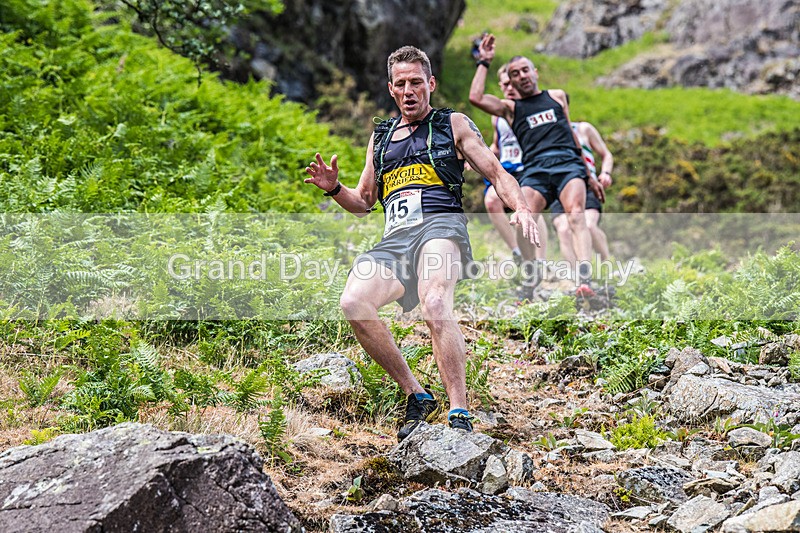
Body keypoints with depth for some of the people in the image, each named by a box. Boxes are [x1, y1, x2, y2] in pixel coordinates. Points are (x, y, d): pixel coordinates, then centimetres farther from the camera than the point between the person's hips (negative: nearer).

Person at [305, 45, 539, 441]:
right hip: (394, 238, 4)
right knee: (354, 303, -25)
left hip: (440, 224, -4)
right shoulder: (380, 136, 29)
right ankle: (416, 396, -14)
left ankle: (460, 414, -33)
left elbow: (497, 174, 12)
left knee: (434, 305, -35)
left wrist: (520, 208, -9)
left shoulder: (453, 124, 18)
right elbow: (363, 202, 32)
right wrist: (334, 189, 10)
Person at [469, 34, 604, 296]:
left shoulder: (557, 96, 27)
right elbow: (476, 97, 3)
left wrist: (589, 175, 31)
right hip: (534, 170, -1)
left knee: (576, 215, -27)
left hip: (568, 163, 1)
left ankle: (584, 278, -43)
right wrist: (484, 62, 15)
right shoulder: (510, 108, 21)